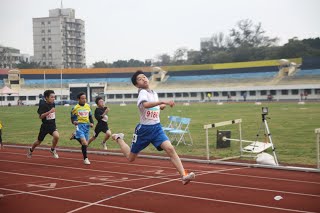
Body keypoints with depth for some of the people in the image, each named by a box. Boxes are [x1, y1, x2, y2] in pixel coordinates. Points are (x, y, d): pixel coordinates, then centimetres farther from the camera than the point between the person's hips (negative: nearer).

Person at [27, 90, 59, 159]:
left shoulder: (53, 104, 1)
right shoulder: (42, 105, -17)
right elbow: (40, 116, -26)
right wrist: (50, 112, -32)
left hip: (52, 125, 3)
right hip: (45, 125, -3)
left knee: (56, 136, -26)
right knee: (39, 141, 14)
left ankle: (53, 150, -1)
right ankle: (31, 150, 44)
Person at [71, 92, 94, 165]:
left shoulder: (88, 106, 9)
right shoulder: (75, 108, -5)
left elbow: (90, 116, 18)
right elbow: (72, 117, 2)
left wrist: (92, 123, 2)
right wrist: (74, 121, -20)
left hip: (87, 125, 6)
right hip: (79, 125, -6)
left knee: (86, 143, 11)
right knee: (84, 142, -19)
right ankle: (85, 158, -8)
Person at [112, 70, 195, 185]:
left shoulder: (154, 93, 9)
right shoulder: (143, 92, -14)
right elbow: (145, 104, -38)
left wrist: (162, 106, 7)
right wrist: (163, 102, -47)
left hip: (157, 128, 5)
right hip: (144, 129, -4)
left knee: (170, 149, -21)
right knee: (130, 158, 13)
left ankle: (184, 175, -26)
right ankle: (118, 138, 42)